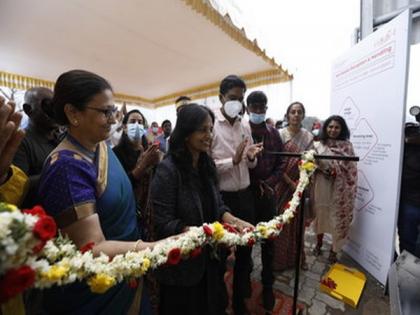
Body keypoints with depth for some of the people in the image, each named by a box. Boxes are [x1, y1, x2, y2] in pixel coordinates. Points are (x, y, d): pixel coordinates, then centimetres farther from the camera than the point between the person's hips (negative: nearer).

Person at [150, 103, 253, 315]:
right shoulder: (167, 169, -23)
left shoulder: (207, 164, -1)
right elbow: (163, 224, -23)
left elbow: (217, 206, 3)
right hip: (181, 263, -6)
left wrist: (232, 220, -15)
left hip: (209, 258, 6)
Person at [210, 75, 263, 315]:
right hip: (221, 197, -5)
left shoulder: (245, 125, 7)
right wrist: (233, 160, -25)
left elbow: (251, 165, 12)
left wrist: (251, 156, -10)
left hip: (245, 195, 6)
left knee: (245, 248, 19)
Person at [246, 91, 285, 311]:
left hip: (267, 193, 3)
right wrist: (255, 184, -12)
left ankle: (267, 284, 36)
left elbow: (280, 163, 5)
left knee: (268, 241, 15)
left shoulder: (273, 133, 5)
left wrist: (269, 183, -10)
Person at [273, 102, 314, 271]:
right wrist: (290, 183, -13)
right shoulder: (280, 134, -7)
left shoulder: (308, 137, 3)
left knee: (297, 221, 14)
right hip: (282, 184, -3)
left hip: (300, 184, 3)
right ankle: (279, 259, 24)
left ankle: (297, 257, 33)